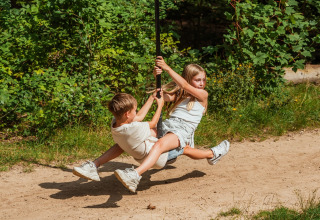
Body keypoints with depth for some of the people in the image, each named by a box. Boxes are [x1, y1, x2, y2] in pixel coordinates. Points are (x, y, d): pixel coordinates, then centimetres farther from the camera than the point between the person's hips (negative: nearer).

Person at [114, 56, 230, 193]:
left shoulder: (202, 94, 8)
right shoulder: (179, 94, 26)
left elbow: (184, 86, -4)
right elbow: (163, 97, 13)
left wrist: (167, 68, -7)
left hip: (183, 129, -8)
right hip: (167, 124, 8)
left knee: (160, 145, -33)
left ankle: (135, 175, -57)